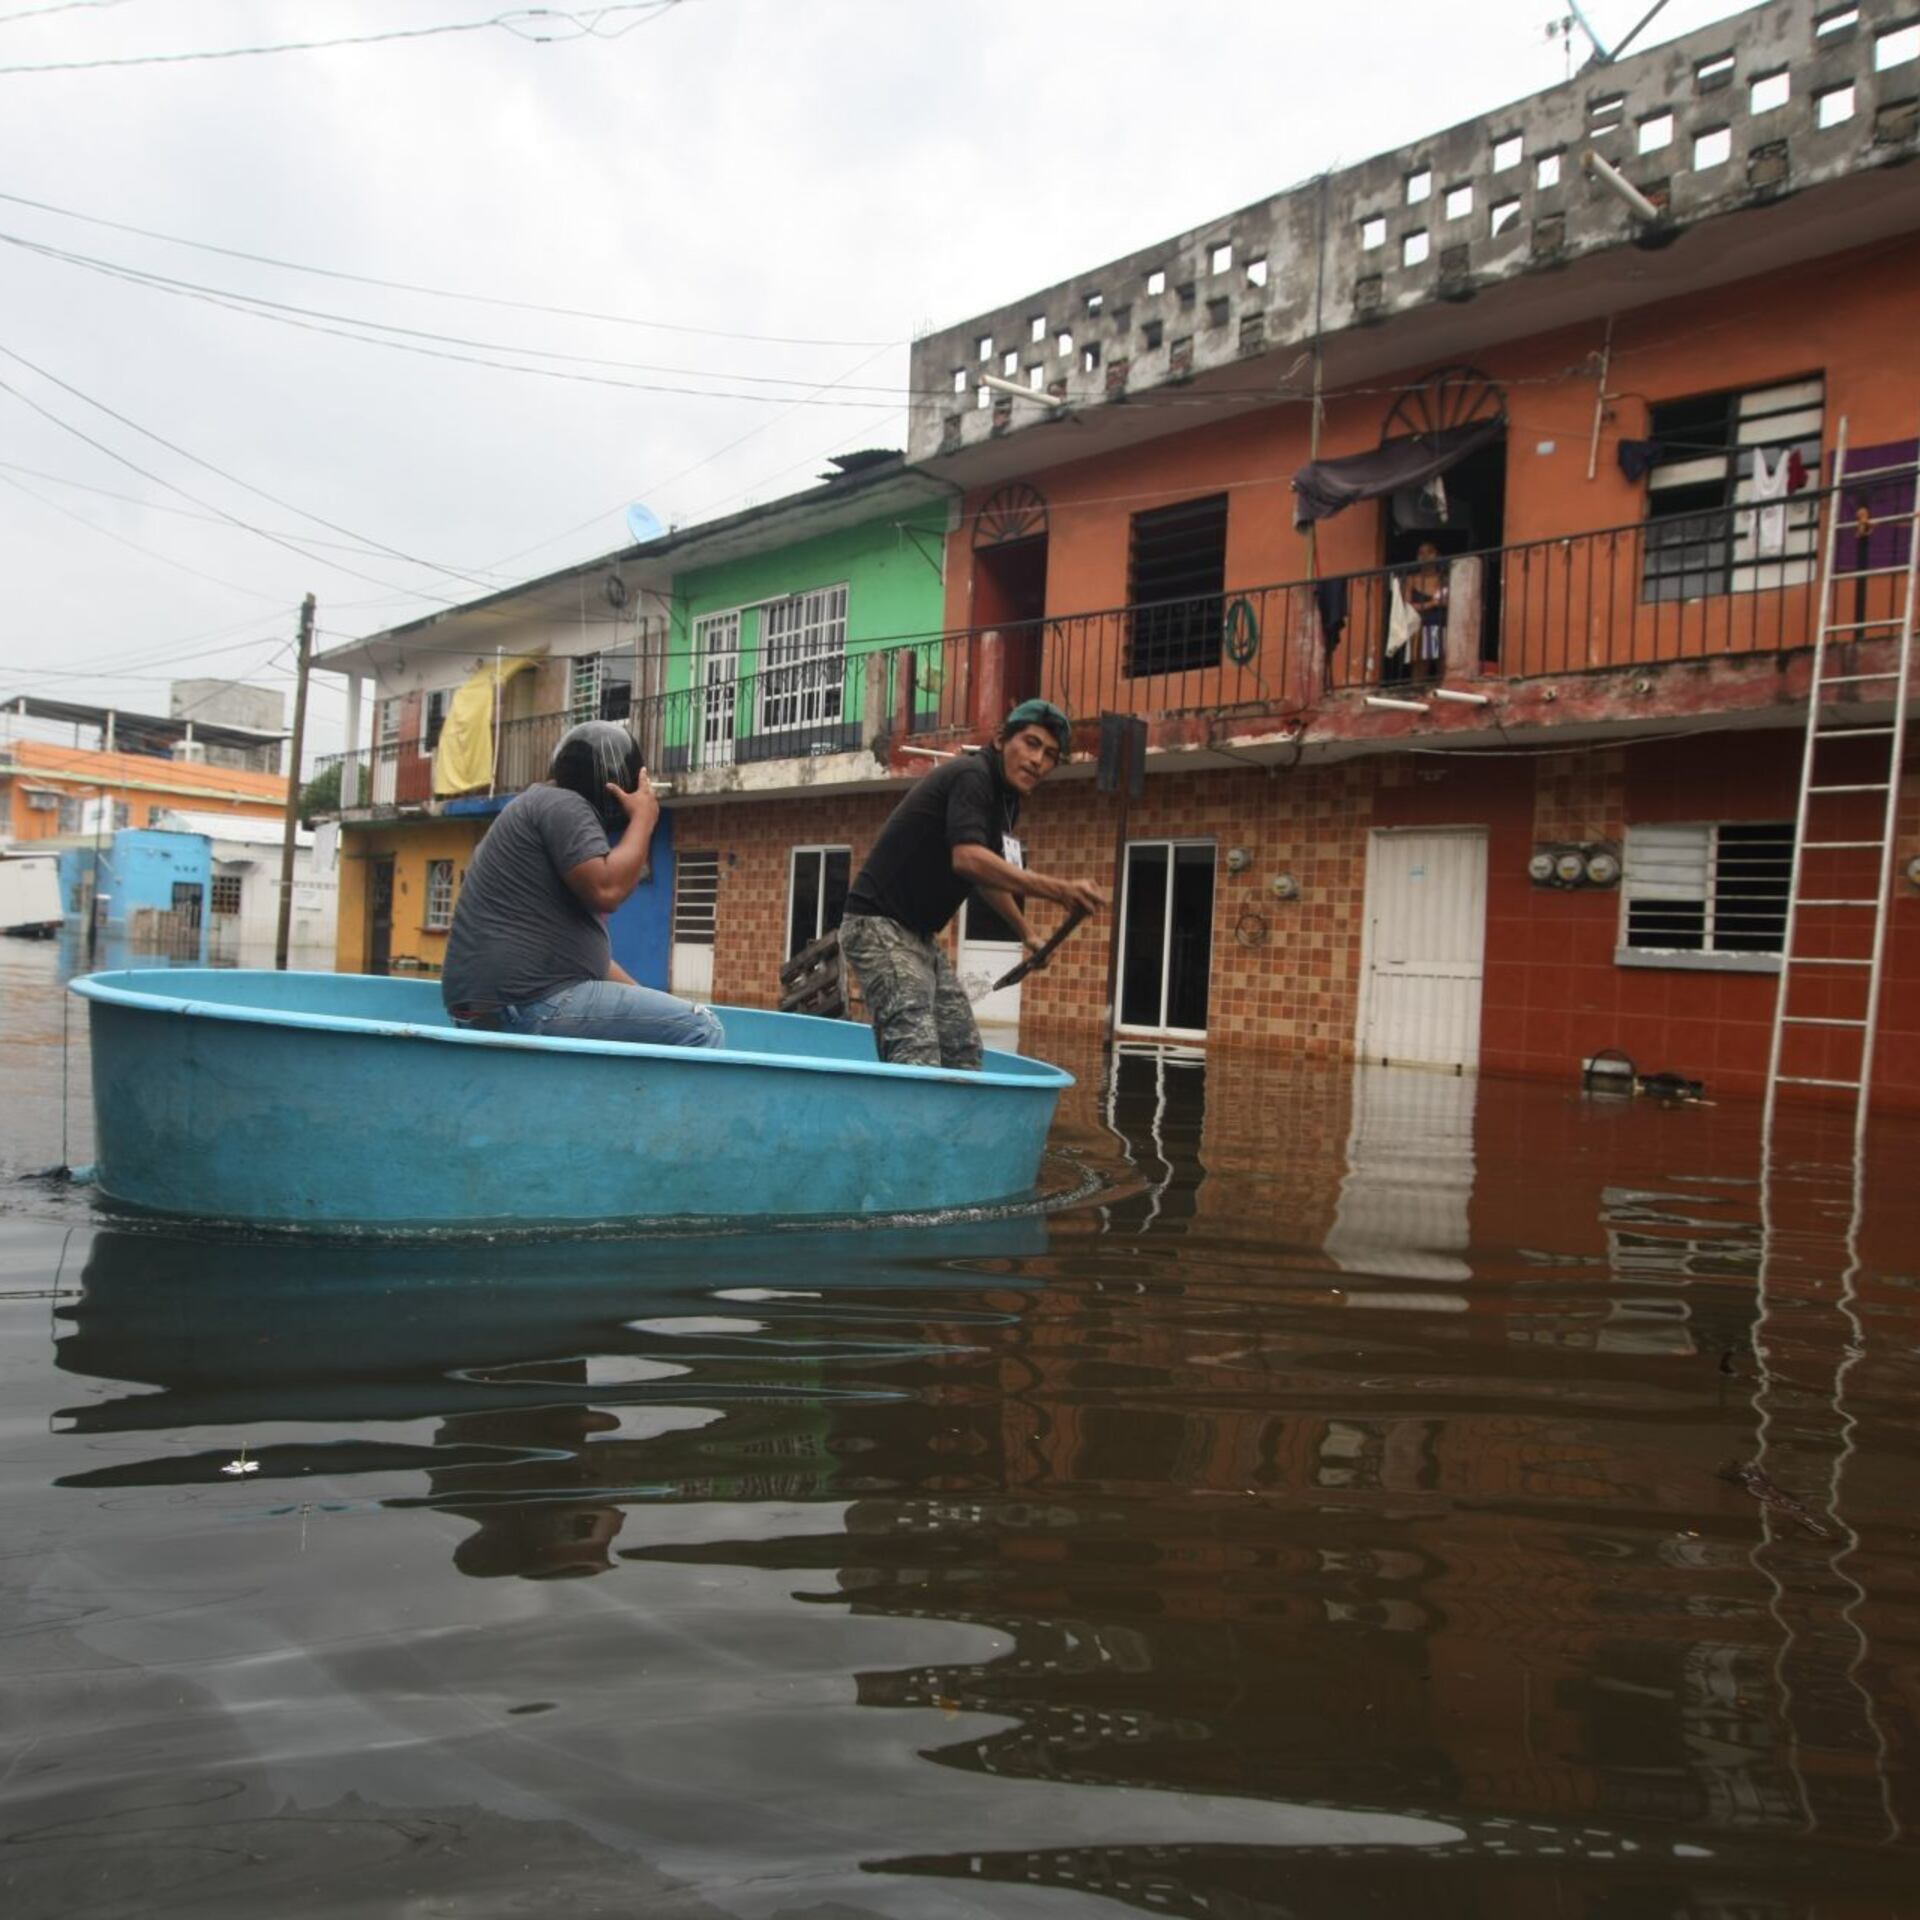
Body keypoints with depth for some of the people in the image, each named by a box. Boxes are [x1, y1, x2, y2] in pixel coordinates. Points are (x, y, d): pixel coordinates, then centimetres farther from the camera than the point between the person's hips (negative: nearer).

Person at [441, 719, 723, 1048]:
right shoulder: (563, 805, -5)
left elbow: (575, 940, 26)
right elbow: (606, 890, -21)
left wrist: (642, 997, 16)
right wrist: (643, 819, -5)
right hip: (527, 1003, -11)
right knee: (699, 1029, -15)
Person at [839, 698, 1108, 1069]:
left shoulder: (1006, 799, 13)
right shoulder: (972, 775, -15)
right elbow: (969, 859, -32)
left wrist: (1026, 933, 33)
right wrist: (1060, 891, -35)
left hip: (921, 937, 10)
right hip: (881, 926, -10)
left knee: (963, 1052, 9)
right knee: (917, 1057, -22)